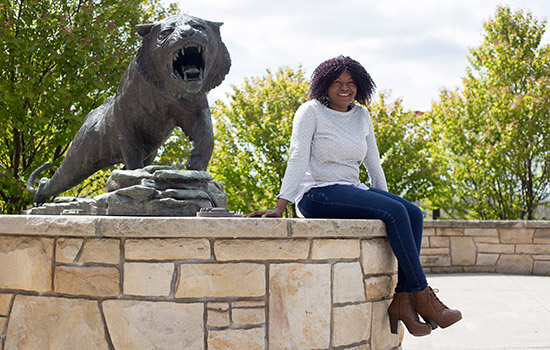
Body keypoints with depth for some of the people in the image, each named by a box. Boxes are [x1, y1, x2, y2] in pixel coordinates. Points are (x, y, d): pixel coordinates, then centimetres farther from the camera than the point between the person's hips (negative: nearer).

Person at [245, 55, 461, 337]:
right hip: (317, 194, -7)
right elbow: (298, 159, -11)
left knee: (413, 214, -17)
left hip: (352, 191, 7)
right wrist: (279, 208, -19)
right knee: (395, 212, -27)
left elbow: (373, 163, 19)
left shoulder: (361, 116, 16)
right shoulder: (311, 111, -2)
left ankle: (401, 300, -20)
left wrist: (384, 200, 12)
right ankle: (422, 296, -21)